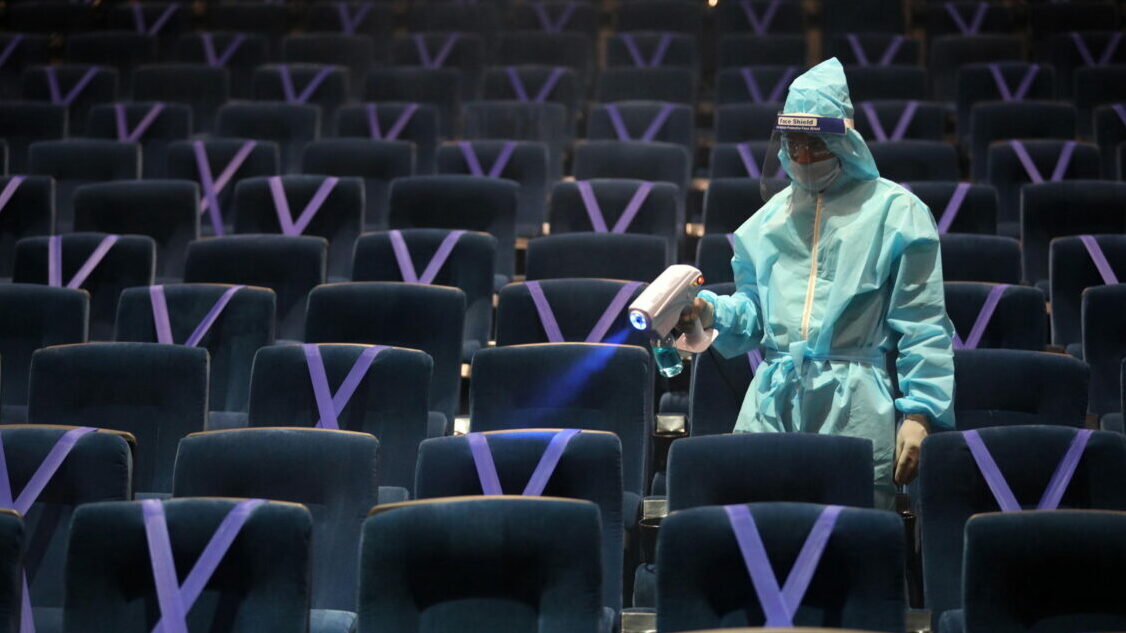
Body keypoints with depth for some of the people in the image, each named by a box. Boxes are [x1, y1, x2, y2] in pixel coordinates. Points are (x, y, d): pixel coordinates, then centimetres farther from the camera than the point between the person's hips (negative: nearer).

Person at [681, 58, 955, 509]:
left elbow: (922, 327, 0)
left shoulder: (895, 212, 3)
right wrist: (711, 312, -2)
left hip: (854, 408, -4)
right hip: (773, 402, 4)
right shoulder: (773, 215, 18)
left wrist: (919, 414, -8)